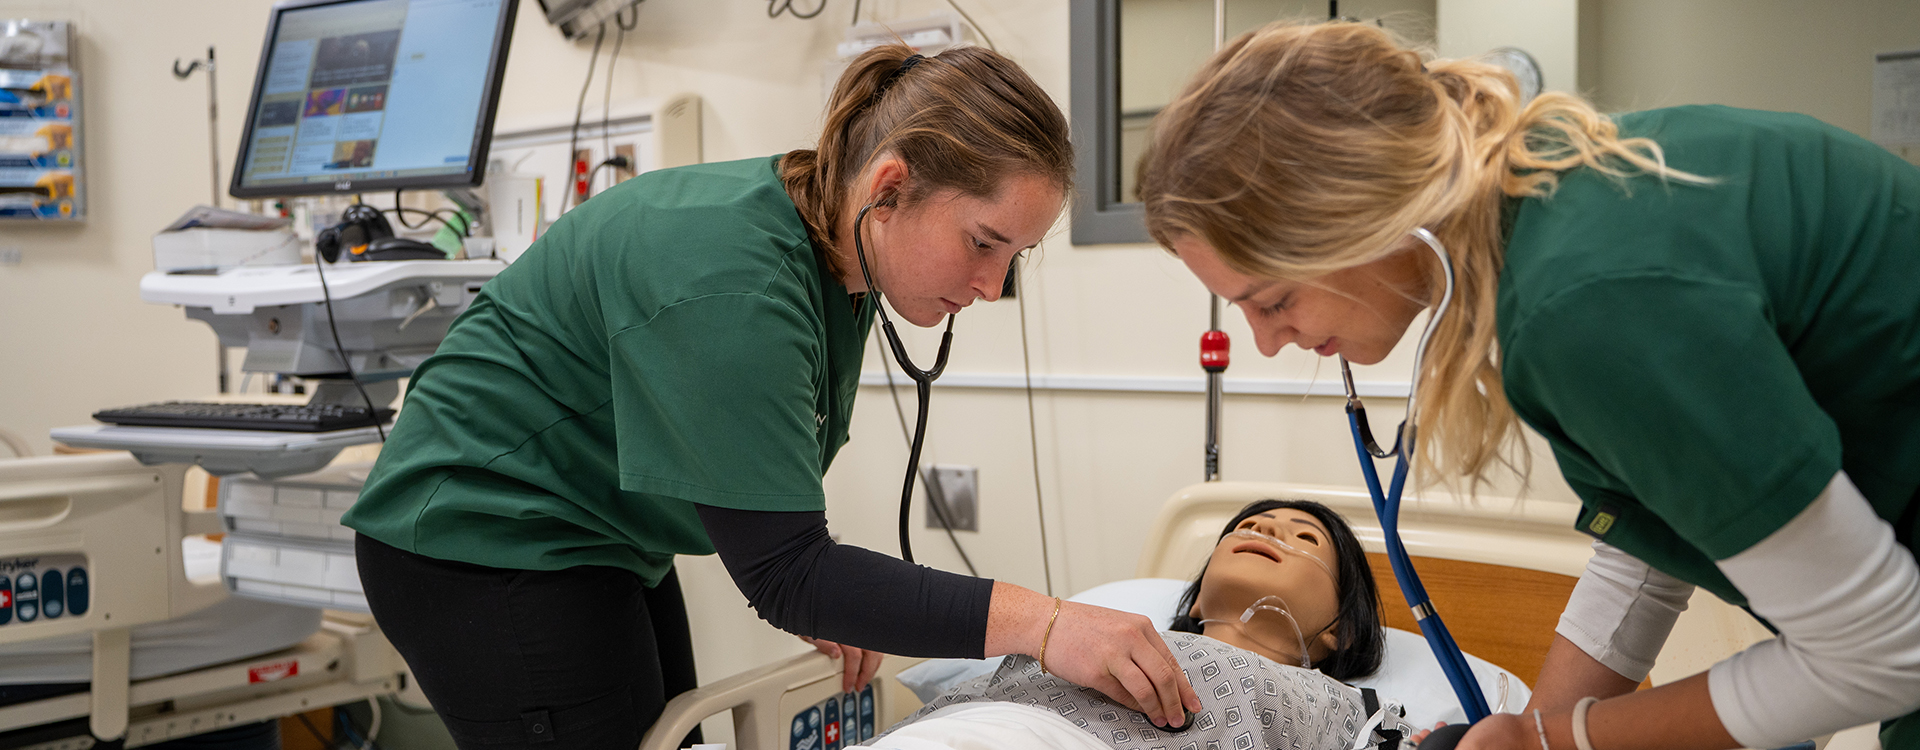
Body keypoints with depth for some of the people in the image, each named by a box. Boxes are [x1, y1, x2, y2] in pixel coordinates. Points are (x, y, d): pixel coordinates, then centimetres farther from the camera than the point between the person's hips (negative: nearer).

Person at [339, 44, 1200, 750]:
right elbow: (781, 570, -31)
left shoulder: (834, 250, -3)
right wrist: (1039, 623, -37)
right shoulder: (732, 279, -31)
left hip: (596, 533, 9)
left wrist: (823, 591, -6)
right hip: (482, 541, -9)